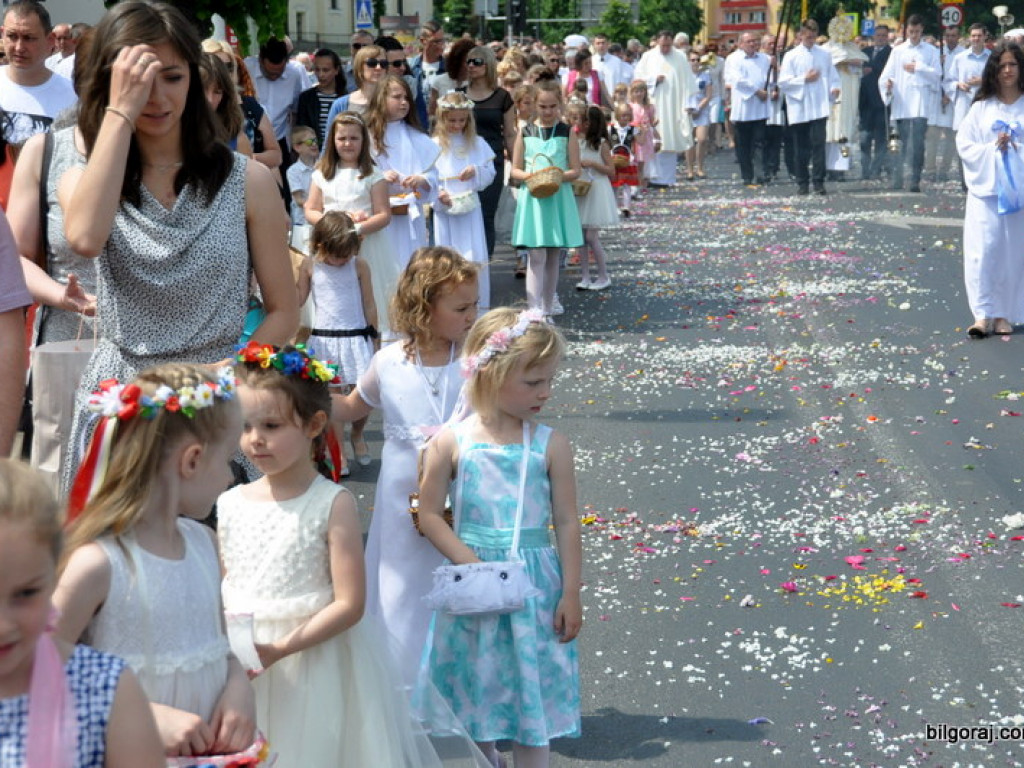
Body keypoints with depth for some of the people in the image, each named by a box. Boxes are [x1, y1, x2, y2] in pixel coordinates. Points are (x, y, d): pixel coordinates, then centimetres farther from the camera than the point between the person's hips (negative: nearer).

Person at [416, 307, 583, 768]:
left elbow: (566, 523, -2)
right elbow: (429, 514, -4)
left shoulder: (550, 446, -6)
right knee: (475, 690, 16)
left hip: (534, 586, 0)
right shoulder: (451, 443, -8)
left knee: (533, 694, 6)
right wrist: (472, 564, -14)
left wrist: (571, 596, -2)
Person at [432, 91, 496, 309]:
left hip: (470, 208, 1)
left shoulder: (477, 144, 7)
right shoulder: (434, 145, 1)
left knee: (475, 259, -2)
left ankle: (477, 305, 5)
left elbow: (490, 173, 8)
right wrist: (438, 194, -19)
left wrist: (476, 172, -12)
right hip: (444, 210, -1)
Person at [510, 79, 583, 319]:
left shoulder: (567, 133, 4)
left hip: (558, 198, 1)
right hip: (532, 198, -1)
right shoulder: (526, 133, 5)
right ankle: (534, 310, -15)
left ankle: (547, 310, 17)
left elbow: (575, 171, 2)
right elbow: (515, 170, 6)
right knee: (537, 256, -10)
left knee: (552, 257, 8)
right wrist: (529, 176, -15)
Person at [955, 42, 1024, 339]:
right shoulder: (981, 108, 5)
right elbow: (964, 146, 2)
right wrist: (993, 148, -12)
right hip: (986, 189, 0)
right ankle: (983, 314, -3)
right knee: (983, 251, -7)